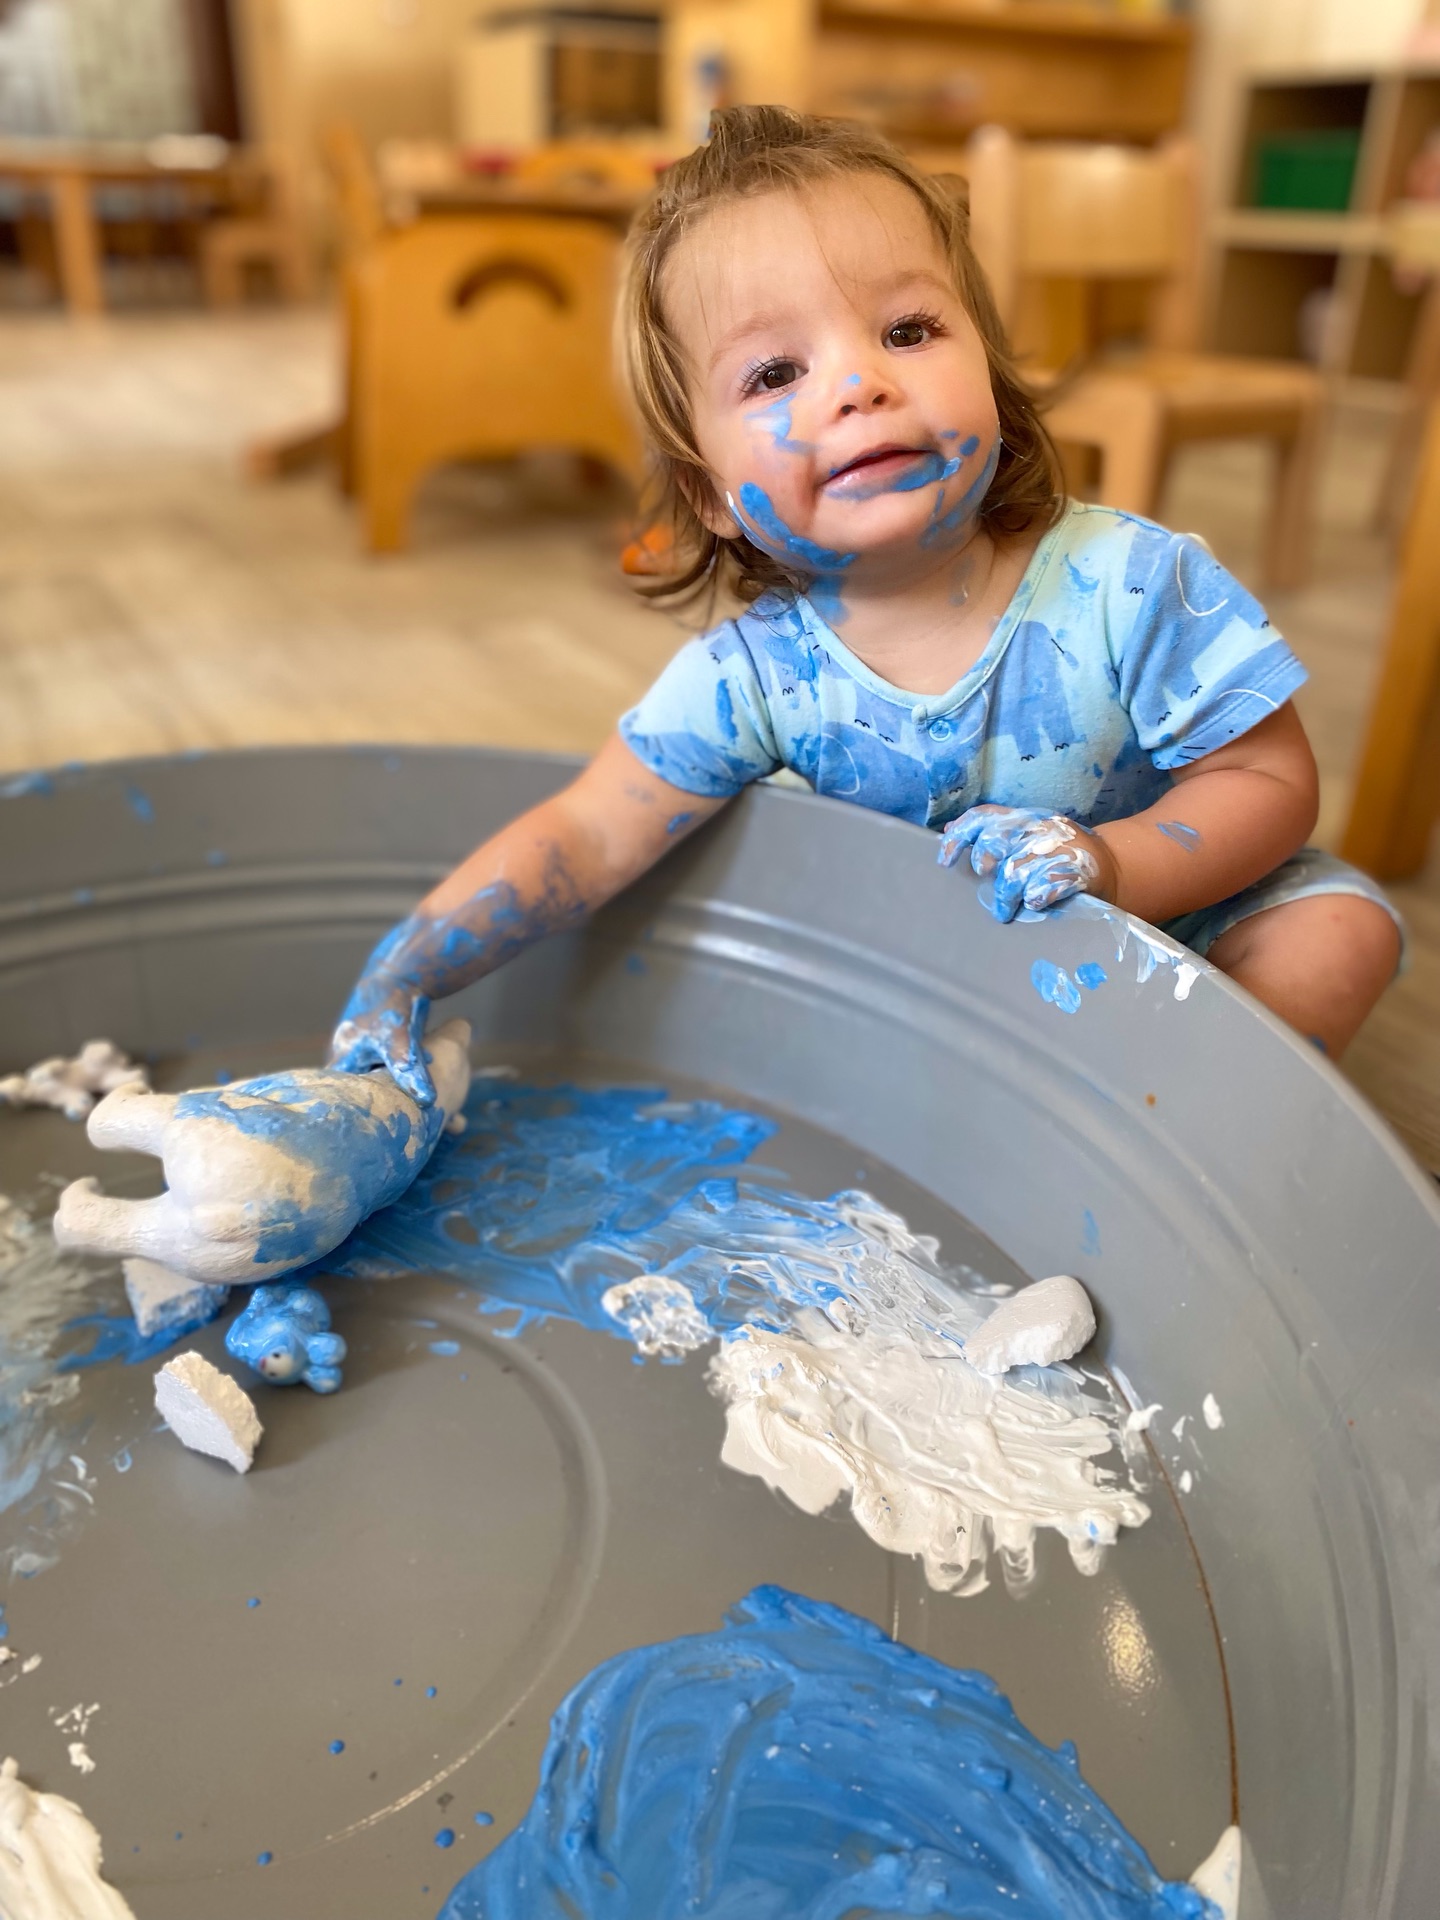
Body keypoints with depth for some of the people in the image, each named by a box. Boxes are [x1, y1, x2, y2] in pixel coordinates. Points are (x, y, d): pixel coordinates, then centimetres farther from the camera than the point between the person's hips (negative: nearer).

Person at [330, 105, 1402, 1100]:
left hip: (1165, 907, -1)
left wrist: (1108, 861, -35)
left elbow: (1273, 783, -17)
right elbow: (586, 841, -19)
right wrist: (403, 970, -25)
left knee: (1341, 929, -21)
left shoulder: (1130, 585, -25)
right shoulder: (751, 679, -22)